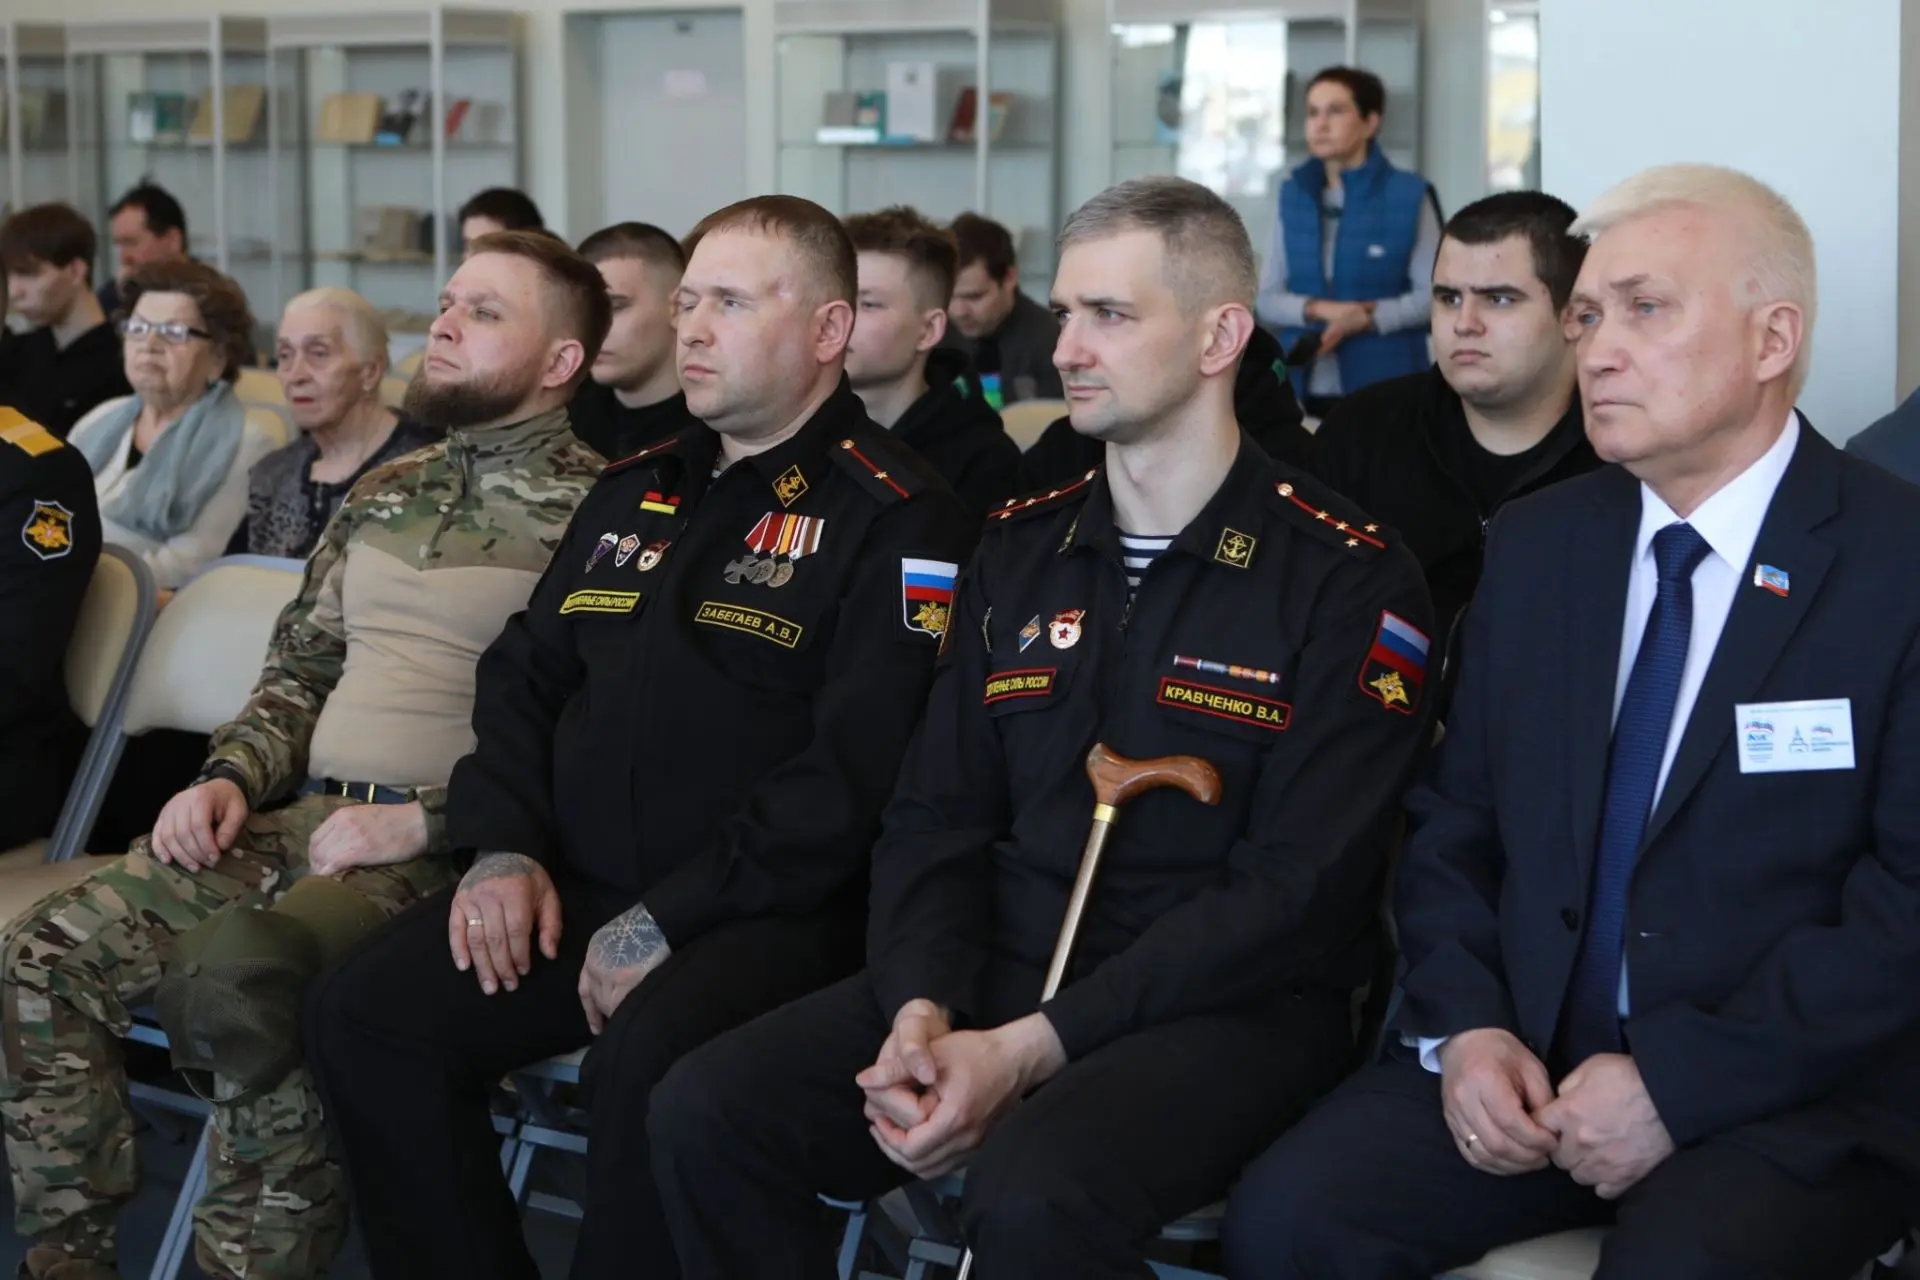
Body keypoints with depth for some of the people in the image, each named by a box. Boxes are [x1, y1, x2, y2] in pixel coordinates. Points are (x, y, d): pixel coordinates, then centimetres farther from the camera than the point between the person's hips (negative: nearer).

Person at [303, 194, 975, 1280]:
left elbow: (856, 770, -15)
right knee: (366, 1016, -12)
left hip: (769, 911, -7)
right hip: (576, 887, 7)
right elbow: (524, 675, 21)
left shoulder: (893, 517, -6)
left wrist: (666, 920, -17)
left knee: (645, 1061, -34)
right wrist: (504, 847, 3)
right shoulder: (637, 491, 19)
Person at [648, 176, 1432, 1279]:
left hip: (1229, 1012, -5)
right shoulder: (1022, 548, 13)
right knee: (706, 1113, -15)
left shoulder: (1349, 583, -6)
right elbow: (936, 818, 10)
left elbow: (1293, 892, -13)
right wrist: (922, 1010, -11)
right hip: (997, 976, 6)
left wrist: (1030, 1049, -19)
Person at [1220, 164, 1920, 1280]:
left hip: (1793, 1101, -4)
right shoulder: (1535, 546, 11)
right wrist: (1463, 1027, -4)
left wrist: (1681, 1081, -17)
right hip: (1524, 1062, 5)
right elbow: (1452, 823, 14)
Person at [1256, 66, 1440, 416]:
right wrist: (1321, 309, -12)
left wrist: (1365, 319, -18)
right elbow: (1268, 299, 8)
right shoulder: (1294, 196, 9)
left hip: (1385, 393, -3)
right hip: (1305, 391, 3)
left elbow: (1433, 294, -5)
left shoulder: (1409, 195, -2)